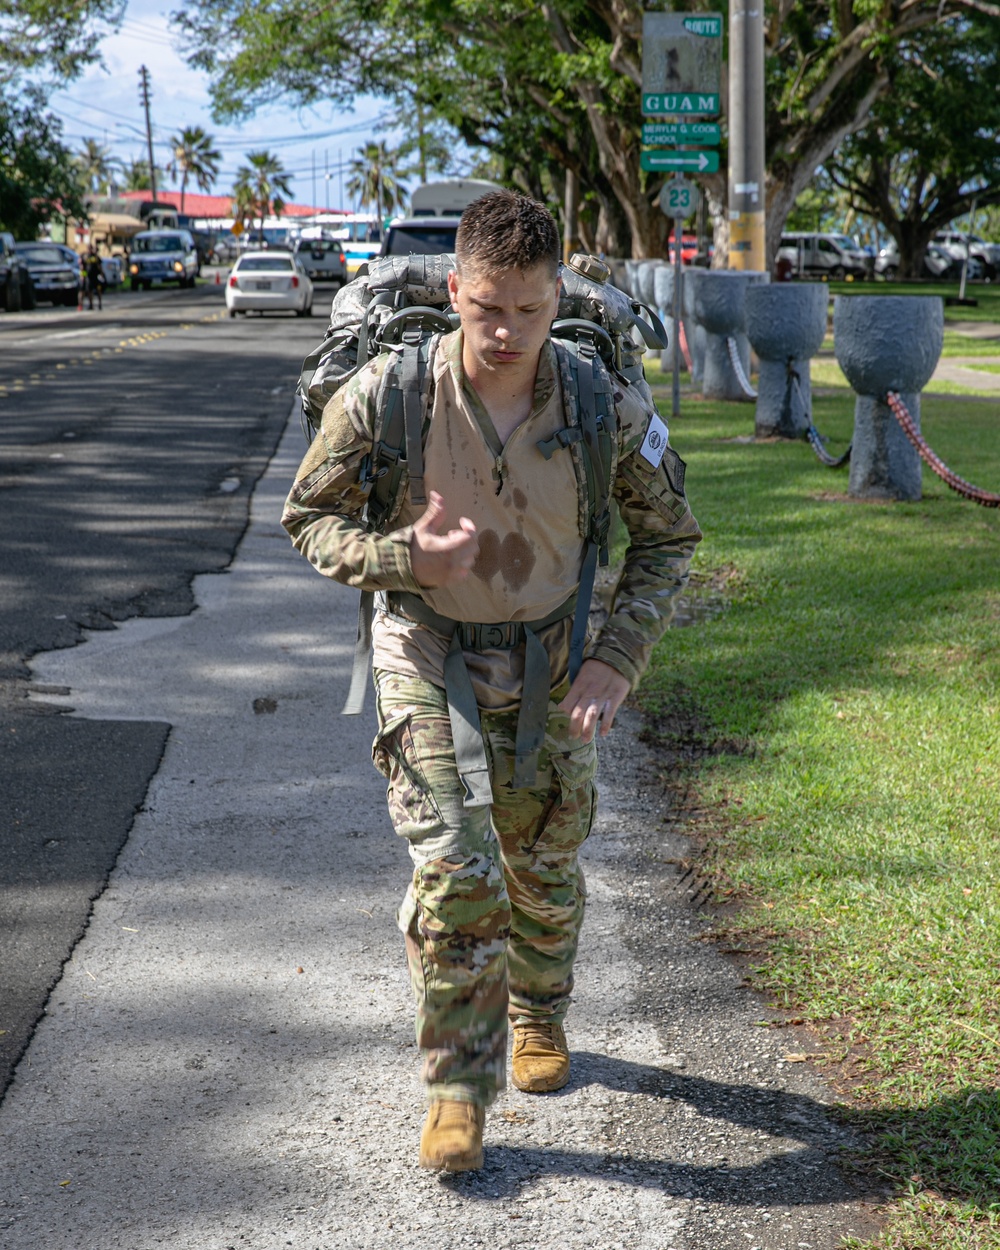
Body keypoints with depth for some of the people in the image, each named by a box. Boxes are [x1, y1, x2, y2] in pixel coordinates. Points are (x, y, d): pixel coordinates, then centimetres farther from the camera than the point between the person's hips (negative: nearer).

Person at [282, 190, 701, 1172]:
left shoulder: (606, 408, -18)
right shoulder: (386, 396, -21)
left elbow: (667, 538, -2)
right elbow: (308, 516, -6)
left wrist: (615, 663, -11)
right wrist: (402, 557, -25)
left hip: (545, 660, 2)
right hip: (427, 653, -2)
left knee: (542, 867, 16)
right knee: (454, 870, -15)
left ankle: (538, 1015, 46)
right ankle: (457, 1090, 1)